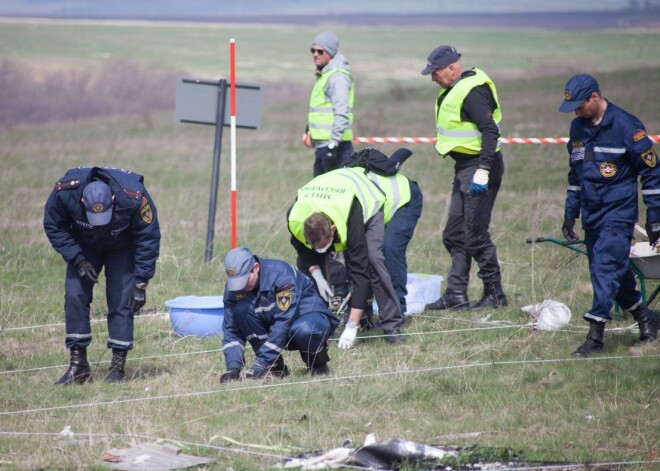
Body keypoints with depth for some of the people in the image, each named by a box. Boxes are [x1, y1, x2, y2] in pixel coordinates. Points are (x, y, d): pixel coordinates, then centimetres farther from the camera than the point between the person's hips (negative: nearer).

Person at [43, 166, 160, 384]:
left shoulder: (134, 197, -37)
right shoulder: (64, 192, -34)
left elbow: (148, 239, -23)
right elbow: (54, 227, -14)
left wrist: (141, 284, -23)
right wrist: (78, 260, -24)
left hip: (122, 249, -2)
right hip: (84, 247, 2)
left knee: (121, 300, -13)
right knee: (75, 296, -8)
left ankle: (118, 367, -6)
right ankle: (78, 365, 0)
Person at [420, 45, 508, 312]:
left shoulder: (472, 91, -19)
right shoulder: (454, 90, 13)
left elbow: (490, 131, -24)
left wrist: (483, 171, -28)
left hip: (479, 167, -11)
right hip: (464, 167, 11)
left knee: (475, 235, -7)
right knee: (454, 235, 12)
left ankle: (495, 294, 2)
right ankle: (456, 295, 17)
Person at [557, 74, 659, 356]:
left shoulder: (626, 126, -12)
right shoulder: (578, 128, 10)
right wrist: (570, 215, 20)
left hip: (618, 213, -7)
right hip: (591, 214, 7)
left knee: (607, 268, -15)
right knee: (608, 272, 9)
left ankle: (595, 334, -17)